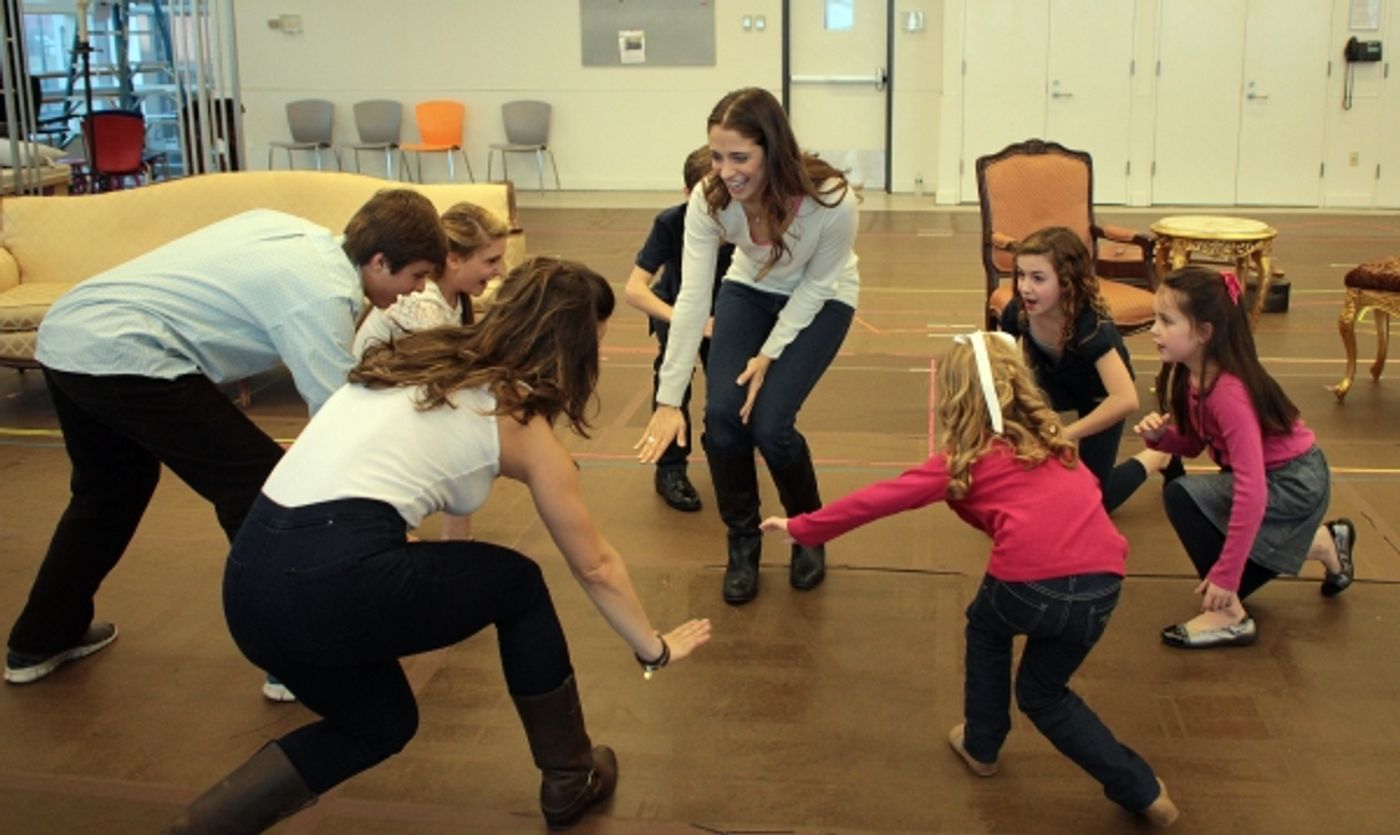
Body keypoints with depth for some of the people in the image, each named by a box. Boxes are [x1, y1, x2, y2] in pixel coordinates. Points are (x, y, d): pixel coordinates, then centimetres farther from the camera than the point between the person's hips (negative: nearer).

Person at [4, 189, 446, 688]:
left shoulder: (295, 232, 11)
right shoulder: (322, 295, -14)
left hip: (64, 330, 10)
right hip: (121, 356, -10)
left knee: (110, 488, 29)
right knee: (259, 490, -3)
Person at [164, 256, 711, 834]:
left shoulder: (421, 357, 23)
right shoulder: (519, 419, 8)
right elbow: (595, 567, 19)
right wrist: (653, 648, 34)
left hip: (251, 583, 7)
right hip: (337, 580, -7)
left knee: (380, 724, 29)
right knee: (518, 584, 21)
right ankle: (571, 779, 32)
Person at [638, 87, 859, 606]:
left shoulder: (831, 200, -35)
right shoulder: (709, 199, -27)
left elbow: (816, 285, -18)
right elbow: (692, 298, -29)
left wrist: (770, 354, -22)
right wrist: (668, 400, -31)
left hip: (819, 301, -3)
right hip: (750, 291, 3)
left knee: (769, 423, -18)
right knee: (722, 414, -16)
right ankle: (742, 543, 9)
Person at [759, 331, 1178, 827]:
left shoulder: (966, 457, 11)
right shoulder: (1051, 438, 24)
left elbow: (878, 500, 14)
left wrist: (801, 528, 22)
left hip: (1030, 581, -4)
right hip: (1101, 583, 5)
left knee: (986, 624, 31)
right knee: (1043, 693, 26)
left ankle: (981, 745, 40)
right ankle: (1140, 790, 21)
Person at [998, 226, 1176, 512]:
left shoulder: (1091, 325, -41)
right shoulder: (1017, 311, -27)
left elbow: (1126, 401, -50)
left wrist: (1063, 435, -47)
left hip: (1100, 395, -4)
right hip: (1057, 384, 4)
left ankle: (1158, 457, 21)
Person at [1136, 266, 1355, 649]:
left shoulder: (1229, 392, -34)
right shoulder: (1191, 374, -9)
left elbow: (1251, 490, -37)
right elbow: (1193, 444, 2)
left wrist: (1226, 575, -35)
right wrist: (1160, 435, -21)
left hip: (1297, 485, -9)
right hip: (1273, 478, 9)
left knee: (1182, 495, -26)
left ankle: (1229, 617, -15)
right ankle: (1323, 542, 40)